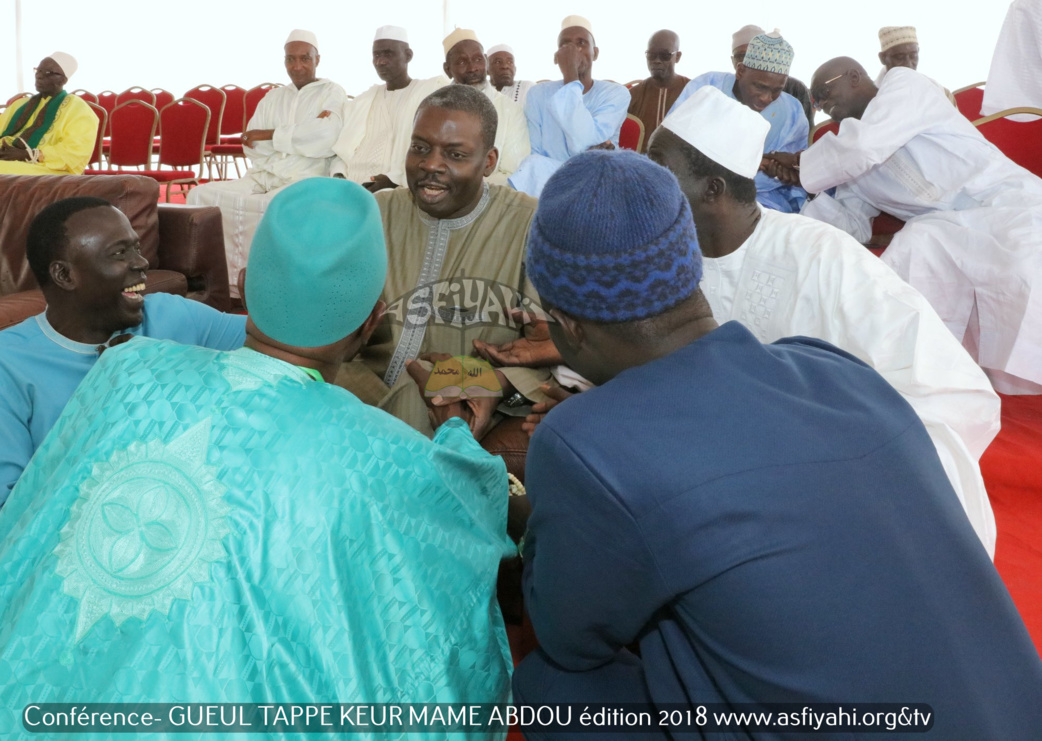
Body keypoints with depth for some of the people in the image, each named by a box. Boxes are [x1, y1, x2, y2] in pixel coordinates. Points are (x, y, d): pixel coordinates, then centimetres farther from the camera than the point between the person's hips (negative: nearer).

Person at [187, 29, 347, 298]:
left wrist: (270, 135, -4)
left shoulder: (332, 93, 7)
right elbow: (251, 145, 8)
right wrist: (298, 137, -8)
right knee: (201, 195, -13)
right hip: (261, 178, 6)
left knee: (269, 205, -37)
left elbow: (326, 141, -13)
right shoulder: (273, 97, 22)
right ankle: (232, 284, -15)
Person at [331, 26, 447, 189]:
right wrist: (338, 176, -3)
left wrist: (394, 180, -18)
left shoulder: (433, 91, 7)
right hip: (352, 187, 5)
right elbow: (344, 150, 19)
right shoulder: (363, 101, 25)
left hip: (401, 190, -5)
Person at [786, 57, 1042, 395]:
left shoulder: (903, 82, -2)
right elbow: (852, 224, 11)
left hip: (1010, 205, -6)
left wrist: (802, 163, -2)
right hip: (951, 228, 6)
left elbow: (863, 146, -18)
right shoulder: (851, 156, 17)